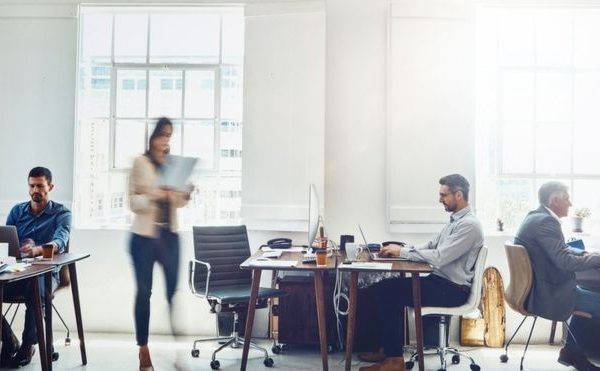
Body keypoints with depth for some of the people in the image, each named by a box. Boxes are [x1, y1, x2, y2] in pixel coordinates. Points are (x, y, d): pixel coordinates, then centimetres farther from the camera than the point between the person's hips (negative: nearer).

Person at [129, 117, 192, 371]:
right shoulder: (140, 162, -3)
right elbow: (133, 202, -8)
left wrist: (186, 195, -7)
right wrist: (153, 196, -24)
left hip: (169, 234, 3)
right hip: (144, 235, -3)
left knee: (175, 288, -2)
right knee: (144, 291, 5)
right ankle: (143, 348, 16)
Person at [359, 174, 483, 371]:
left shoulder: (469, 225, -17)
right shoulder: (455, 220, 15)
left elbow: (439, 257, -25)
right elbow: (430, 246, 16)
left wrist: (403, 252, -17)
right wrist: (399, 250, 0)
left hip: (452, 290, -9)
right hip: (439, 280, 9)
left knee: (390, 293, -17)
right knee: (384, 287, -1)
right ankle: (388, 349, 5)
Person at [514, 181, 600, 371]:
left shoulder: (535, 217, 9)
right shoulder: (545, 222, -22)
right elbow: (566, 262, -26)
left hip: (536, 288, 11)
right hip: (547, 295, -11)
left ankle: (573, 352, 29)